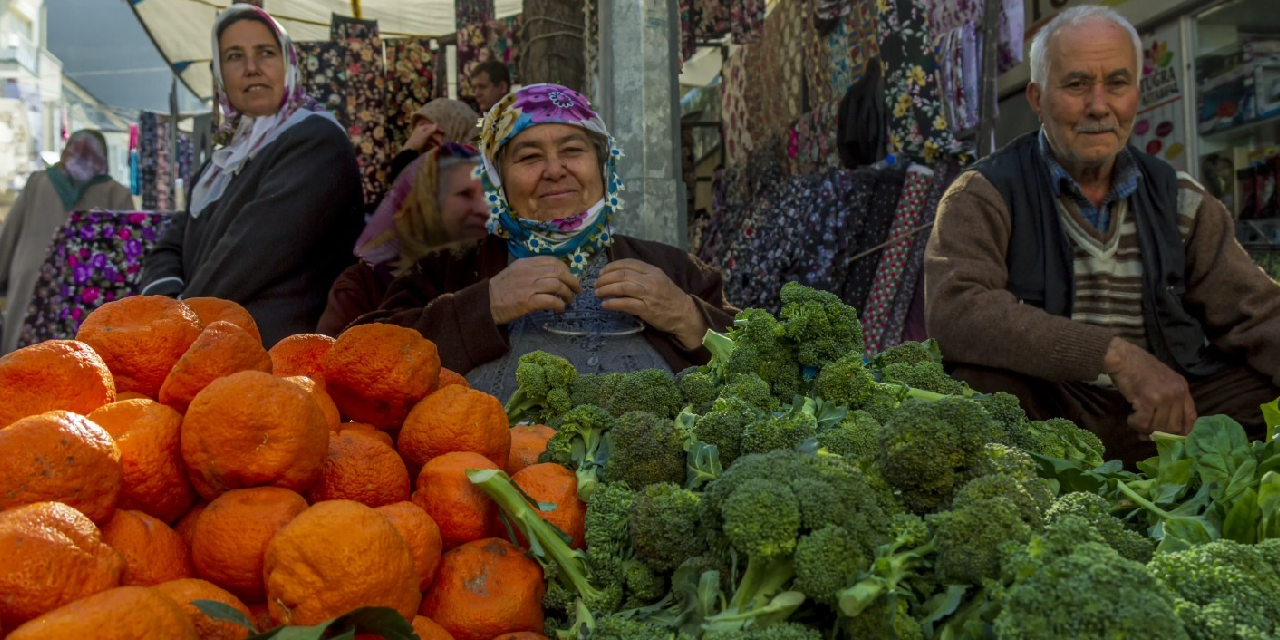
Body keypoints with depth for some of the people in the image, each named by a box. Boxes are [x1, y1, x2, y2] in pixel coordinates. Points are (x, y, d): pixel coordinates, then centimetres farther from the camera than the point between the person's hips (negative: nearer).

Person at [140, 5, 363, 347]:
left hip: (277, 357, -7)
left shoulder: (317, 141, -5)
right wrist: (169, 303, -7)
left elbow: (255, 250, -15)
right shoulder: (229, 158, 21)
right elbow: (170, 248, 15)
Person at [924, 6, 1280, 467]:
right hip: (1048, 414, -3)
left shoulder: (1180, 201, 13)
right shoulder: (983, 198, -3)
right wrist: (1116, 356, -27)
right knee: (979, 381, -34)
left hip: (1174, 410, 4)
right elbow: (954, 311, -21)